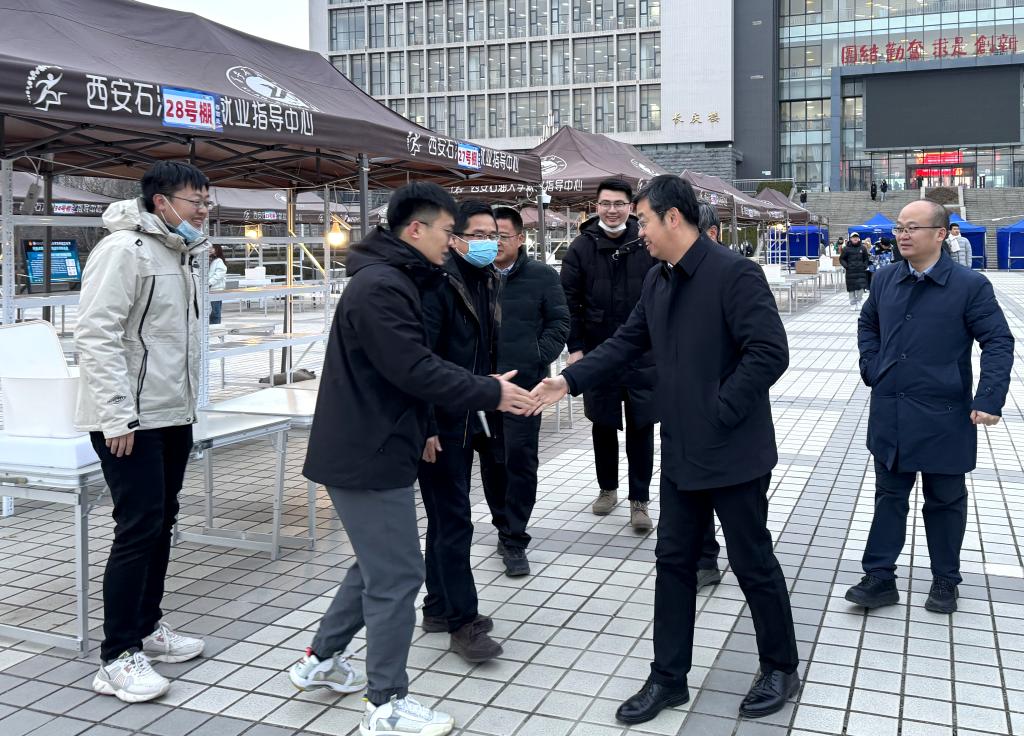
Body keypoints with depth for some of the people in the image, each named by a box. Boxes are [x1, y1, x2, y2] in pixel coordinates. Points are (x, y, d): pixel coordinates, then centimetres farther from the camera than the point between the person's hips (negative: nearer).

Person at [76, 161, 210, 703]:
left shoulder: (178, 254, 14)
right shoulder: (124, 250, -15)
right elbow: (96, 335, -21)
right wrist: (118, 416, -24)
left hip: (173, 416, 9)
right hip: (130, 420, -9)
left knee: (161, 522, 14)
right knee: (138, 528, -8)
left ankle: (146, 627, 28)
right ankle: (117, 658, 2)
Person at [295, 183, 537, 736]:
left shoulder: (392, 279, 14)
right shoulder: (380, 286, -20)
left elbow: (414, 365, 17)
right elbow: (415, 370, -25)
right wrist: (491, 393, -18)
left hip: (371, 447, 11)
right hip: (369, 455, -11)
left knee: (378, 565, 21)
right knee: (397, 576, -3)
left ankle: (321, 659, 33)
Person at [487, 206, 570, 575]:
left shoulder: (542, 276, 2)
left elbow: (559, 323, 3)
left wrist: (537, 358, -9)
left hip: (523, 382, -2)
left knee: (520, 459, -3)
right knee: (491, 459, 10)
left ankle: (514, 539, 6)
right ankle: (505, 528, 27)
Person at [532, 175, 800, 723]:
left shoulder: (734, 273, -18)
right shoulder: (657, 282, 8)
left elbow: (769, 353, -23)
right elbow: (627, 342, 12)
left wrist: (717, 414, -20)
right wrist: (570, 380, 1)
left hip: (734, 453, -8)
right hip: (681, 453, 8)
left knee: (752, 564, 7)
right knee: (674, 561, 13)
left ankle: (780, 670, 28)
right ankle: (668, 677, 25)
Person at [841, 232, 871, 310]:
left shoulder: (862, 248, 7)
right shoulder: (846, 249, 2)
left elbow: (866, 259, 18)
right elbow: (841, 259, 7)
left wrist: (865, 266, 4)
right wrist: (845, 266, -7)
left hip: (861, 271, 1)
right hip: (850, 271, -1)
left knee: (861, 287, -9)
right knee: (851, 289, 2)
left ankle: (858, 302, 9)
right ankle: (853, 304, 14)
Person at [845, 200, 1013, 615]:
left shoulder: (970, 286, -10)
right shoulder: (885, 281, 4)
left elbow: (998, 342, -10)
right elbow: (867, 325, 21)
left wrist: (989, 399, -19)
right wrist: (871, 368, 8)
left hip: (943, 419, -3)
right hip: (889, 417, 4)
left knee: (944, 501, 12)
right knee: (889, 498, 10)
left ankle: (945, 581, 27)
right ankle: (880, 578, 18)